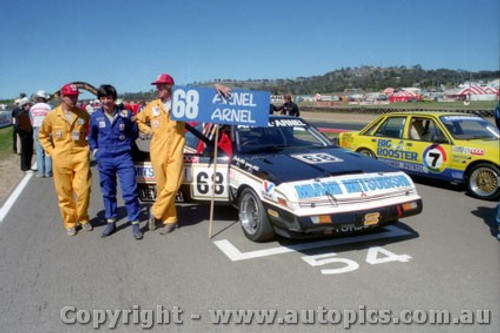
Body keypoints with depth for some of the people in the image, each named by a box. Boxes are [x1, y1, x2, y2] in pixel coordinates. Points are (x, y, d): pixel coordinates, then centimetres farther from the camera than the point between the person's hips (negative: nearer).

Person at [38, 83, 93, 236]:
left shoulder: (83, 114, 3)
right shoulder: (52, 115, 0)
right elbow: (42, 135, 12)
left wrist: (88, 146, 7)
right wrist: (51, 151, 3)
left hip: (81, 156, 0)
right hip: (61, 159, 0)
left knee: (83, 190, -1)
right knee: (64, 193, 5)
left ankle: (82, 218, 21)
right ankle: (69, 222, 21)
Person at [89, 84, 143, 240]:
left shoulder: (126, 114, -3)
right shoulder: (95, 116, 3)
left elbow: (134, 134, 8)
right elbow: (91, 136, 17)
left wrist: (125, 145, -5)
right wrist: (95, 150, 6)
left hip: (124, 158, -3)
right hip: (104, 160, 3)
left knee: (130, 191, -5)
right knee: (108, 192, 13)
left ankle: (135, 224, 6)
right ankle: (111, 222, 27)